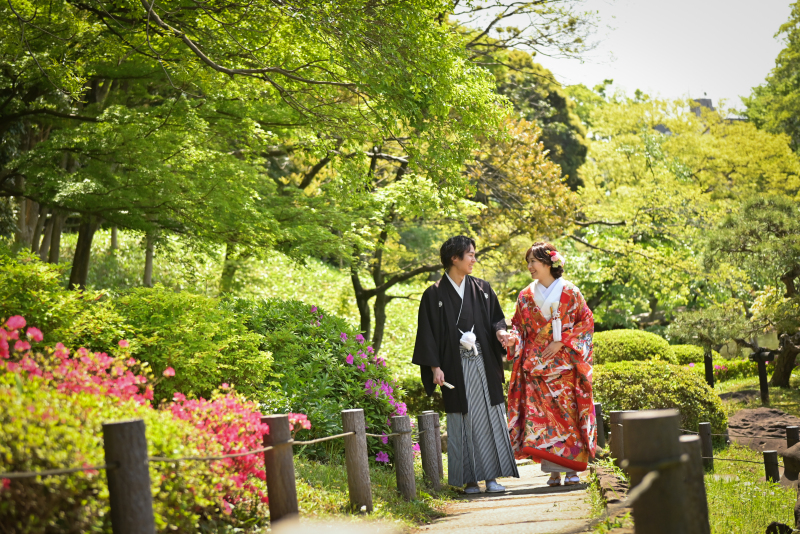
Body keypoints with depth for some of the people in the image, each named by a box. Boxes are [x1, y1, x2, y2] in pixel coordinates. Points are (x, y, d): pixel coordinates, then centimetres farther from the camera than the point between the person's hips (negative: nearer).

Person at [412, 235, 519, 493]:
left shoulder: (481, 289, 9)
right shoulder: (435, 295, 0)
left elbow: (496, 317, 13)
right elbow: (428, 333, -1)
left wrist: (500, 331, -11)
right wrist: (434, 367, -9)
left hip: (484, 364, 3)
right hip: (455, 366, -3)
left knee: (490, 417, 0)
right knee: (462, 421, 0)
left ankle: (491, 476, 5)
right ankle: (469, 479, 6)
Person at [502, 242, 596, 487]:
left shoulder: (569, 292, 1)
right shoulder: (525, 296, 10)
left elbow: (586, 322, -1)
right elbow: (519, 327, 13)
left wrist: (561, 342, -10)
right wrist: (512, 339, -9)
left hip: (564, 364, -2)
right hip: (536, 365, 2)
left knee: (568, 411, -4)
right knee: (541, 414, -5)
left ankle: (572, 469, 3)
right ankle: (554, 470, -1)